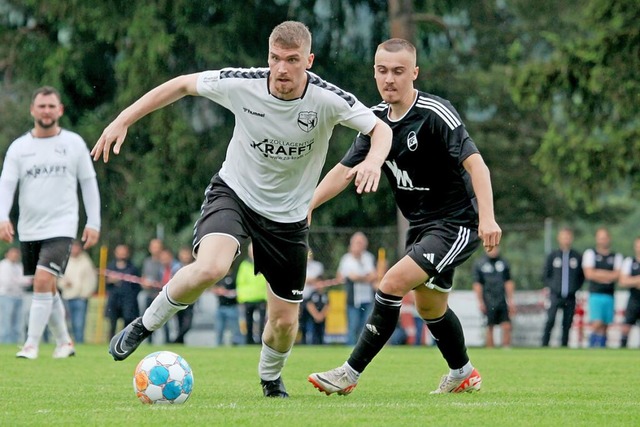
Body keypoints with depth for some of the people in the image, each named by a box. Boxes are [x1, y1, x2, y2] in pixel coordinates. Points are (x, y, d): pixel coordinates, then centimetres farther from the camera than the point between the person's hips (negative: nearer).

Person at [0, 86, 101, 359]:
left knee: (43, 281, -20)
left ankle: (31, 345, -17)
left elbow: (89, 183, 6)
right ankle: (64, 342, 26)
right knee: (46, 289, 11)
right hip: (29, 231, 3)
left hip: (61, 227, -3)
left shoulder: (74, 143, 1)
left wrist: (93, 223, 1)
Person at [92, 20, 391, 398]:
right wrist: (123, 121, -6)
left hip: (288, 215, 2)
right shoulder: (242, 84, -19)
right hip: (234, 193, -1)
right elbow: (183, 85, -4)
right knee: (210, 268, -34)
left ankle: (271, 378, 42)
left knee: (285, 321, 6)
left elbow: (380, 129, -9)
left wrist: (373, 161, -33)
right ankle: (144, 326, -9)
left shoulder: (328, 99, -20)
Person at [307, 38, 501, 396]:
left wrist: (487, 218, -38)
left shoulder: (436, 113, -21)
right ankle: (463, 374, 41)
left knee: (393, 283, -19)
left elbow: (475, 163, -27)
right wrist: (307, 205, -5)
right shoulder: (377, 118, 2)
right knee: (429, 306, 19)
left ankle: (350, 374, -11)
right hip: (421, 224, 8)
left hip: (457, 222, -8)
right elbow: (345, 171, 6)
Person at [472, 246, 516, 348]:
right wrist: (481, 302, -5)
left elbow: (508, 283, 13)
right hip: (489, 303, -3)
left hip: (502, 301, 3)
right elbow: (477, 285, 1)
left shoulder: (504, 263, 11)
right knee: (490, 328, 0)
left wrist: (510, 301, 8)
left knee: (507, 326, -4)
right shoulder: (479, 264, 1)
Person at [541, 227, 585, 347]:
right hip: (555, 295, -1)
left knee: (567, 324, 2)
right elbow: (545, 275, 11)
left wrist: (575, 287, 4)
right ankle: (544, 345, -12)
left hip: (570, 297, 1)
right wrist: (551, 287, 1)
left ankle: (564, 346, 8)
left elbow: (582, 276, 14)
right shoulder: (552, 256, 5)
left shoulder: (577, 257, 5)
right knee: (550, 320, -15)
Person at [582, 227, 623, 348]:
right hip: (595, 295, -3)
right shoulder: (590, 253, 5)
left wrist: (599, 274, -7)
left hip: (609, 296, 3)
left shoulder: (616, 256, 12)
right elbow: (589, 274, -6)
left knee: (604, 327, 3)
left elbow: (617, 275, -2)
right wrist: (609, 276, -3)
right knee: (597, 324, -17)